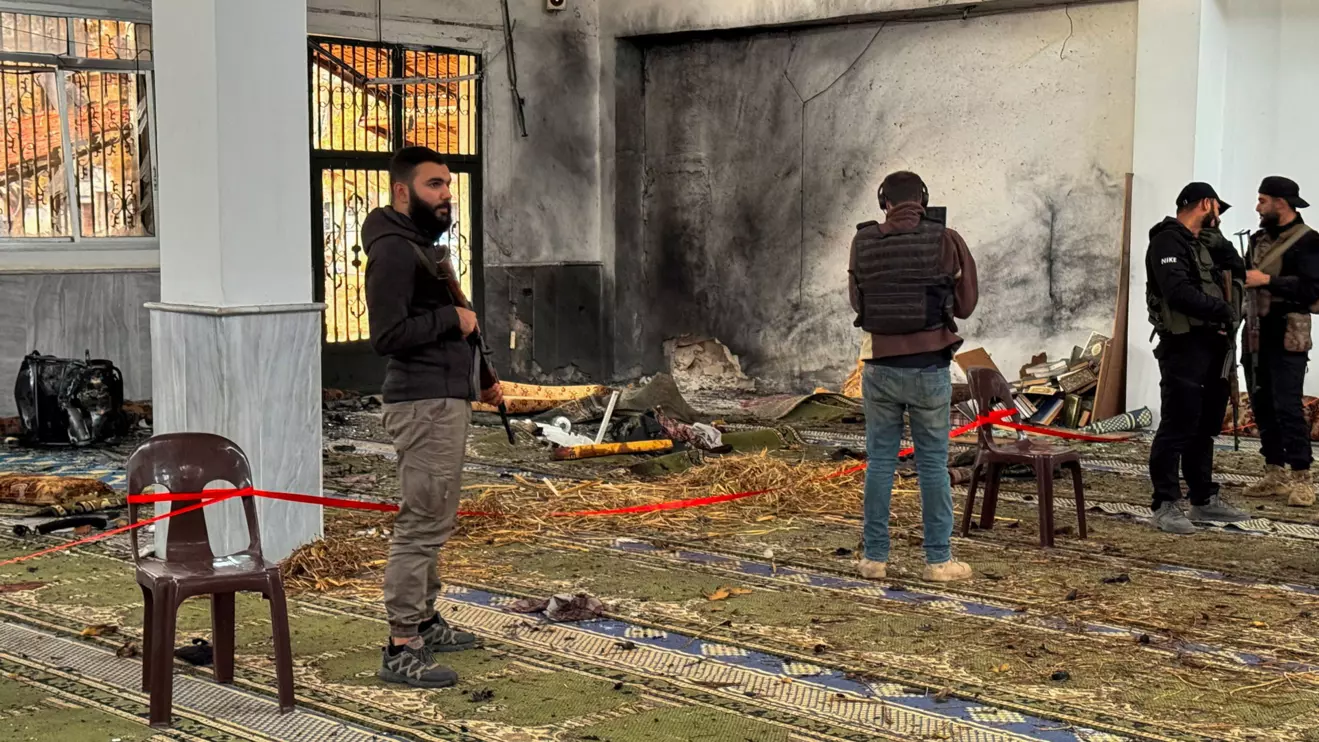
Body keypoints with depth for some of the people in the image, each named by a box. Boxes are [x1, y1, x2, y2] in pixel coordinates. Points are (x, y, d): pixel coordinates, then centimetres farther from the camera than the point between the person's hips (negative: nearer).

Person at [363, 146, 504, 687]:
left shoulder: (422, 244, 18)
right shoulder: (394, 250, -15)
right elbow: (388, 334, -24)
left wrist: (479, 377, 20)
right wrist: (453, 318, -15)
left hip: (446, 399, 11)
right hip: (424, 405, -11)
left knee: (434, 520, 18)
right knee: (422, 525, -10)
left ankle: (423, 621, 29)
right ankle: (401, 651, -7)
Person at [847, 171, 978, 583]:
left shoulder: (863, 243, -1)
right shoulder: (945, 241, -8)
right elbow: (965, 305, 2)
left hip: (881, 368, 2)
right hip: (929, 369, -2)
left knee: (880, 462, 10)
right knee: (933, 464, 7)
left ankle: (874, 557, 14)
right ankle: (938, 560, 12)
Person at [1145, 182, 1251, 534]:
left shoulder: (1203, 243, 20)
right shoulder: (1168, 242, -11)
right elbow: (1179, 292, -23)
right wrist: (1222, 309, -15)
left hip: (1210, 344, 10)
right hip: (1184, 346, -10)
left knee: (1205, 427, 15)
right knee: (1177, 427, -9)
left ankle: (1204, 500, 23)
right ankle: (1165, 506, -5)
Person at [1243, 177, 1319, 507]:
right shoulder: (1259, 239, 15)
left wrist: (1268, 281, -21)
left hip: (1287, 338, -7)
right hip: (1257, 335, 8)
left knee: (1287, 406, -10)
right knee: (1262, 406, 9)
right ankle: (1274, 474, 16)